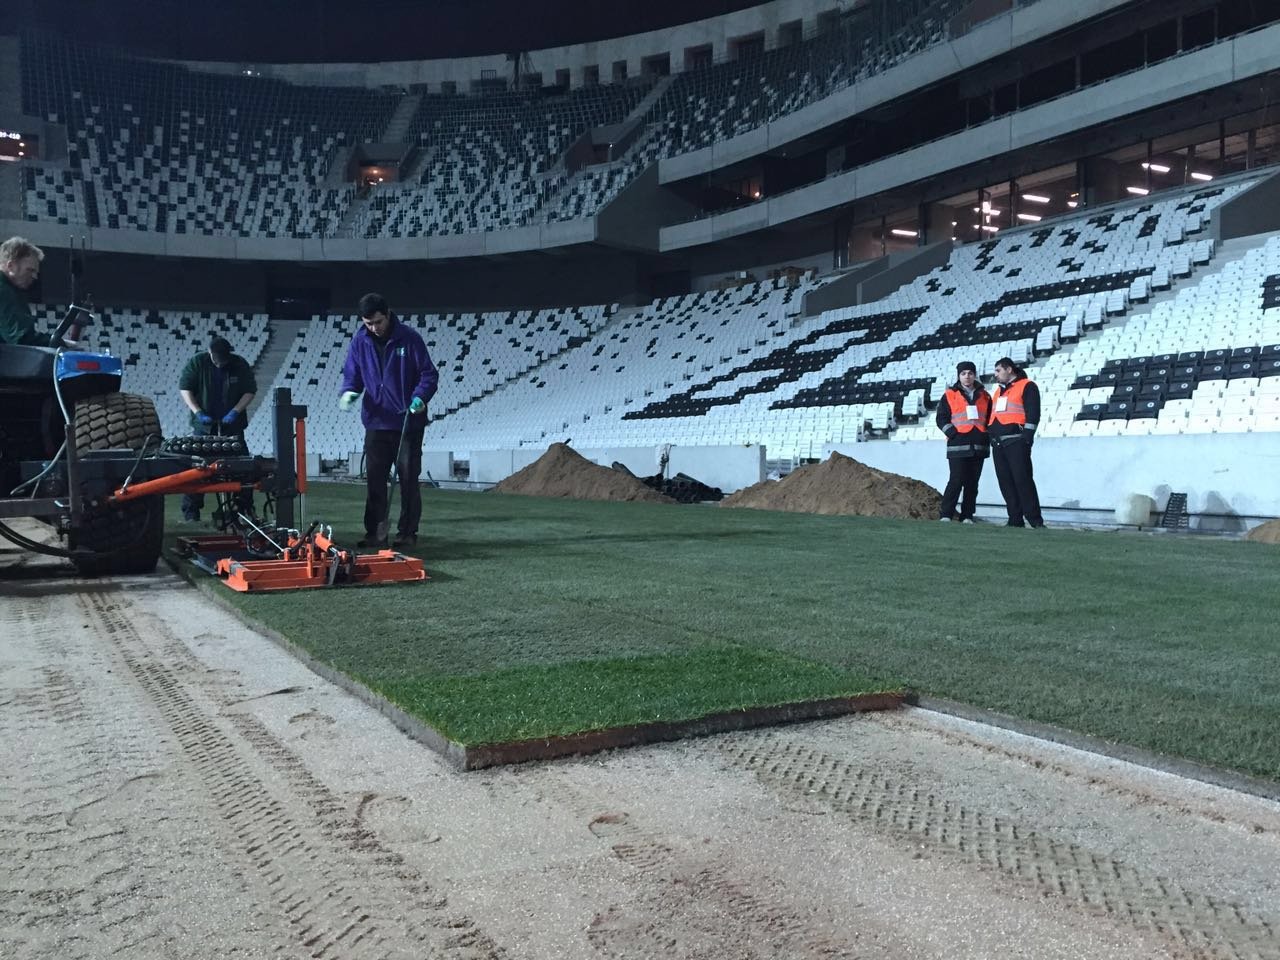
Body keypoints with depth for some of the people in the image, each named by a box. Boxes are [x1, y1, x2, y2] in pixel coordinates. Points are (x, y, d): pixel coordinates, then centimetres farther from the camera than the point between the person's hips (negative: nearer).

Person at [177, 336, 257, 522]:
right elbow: (184, 388, -2)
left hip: (232, 425, 1)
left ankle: (245, 508, 13)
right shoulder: (197, 363, -4)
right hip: (204, 424, -1)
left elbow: (250, 391, 3)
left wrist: (235, 411, -10)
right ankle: (191, 512, 2)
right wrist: (198, 412, -13)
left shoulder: (240, 365, -1)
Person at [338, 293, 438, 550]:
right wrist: (349, 391, -12)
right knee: (374, 479, 3)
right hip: (376, 421, 3)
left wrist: (420, 397, -23)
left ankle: (407, 533, 12)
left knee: (408, 478, 4)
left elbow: (429, 374, -5)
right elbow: (351, 374, 10)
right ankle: (375, 533, 10)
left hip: (407, 422, -3)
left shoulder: (408, 338, -8)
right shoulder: (360, 341, 2)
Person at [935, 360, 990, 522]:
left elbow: (990, 419, 20)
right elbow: (942, 419, 1)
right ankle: (945, 515, -7)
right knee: (956, 481, -12)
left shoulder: (984, 396, 15)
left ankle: (967, 516, 10)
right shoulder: (950, 395, 5)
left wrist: (987, 436, 5)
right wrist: (954, 434, -10)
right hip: (958, 446, -4)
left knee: (972, 483, 5)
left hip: (979, 447, 4)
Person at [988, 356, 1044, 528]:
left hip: (1016, 442, -8)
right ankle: (1015, 519, 8)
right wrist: (990, 436, 16)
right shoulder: (999, 391, 23)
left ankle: (1035, 519, -9)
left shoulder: (1027, 386, 0)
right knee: (1005, 482, 4)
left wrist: (1027, 437, -16)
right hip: (998, 443, 8)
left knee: (1023, 480, -12)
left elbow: (1033, 414, -8)